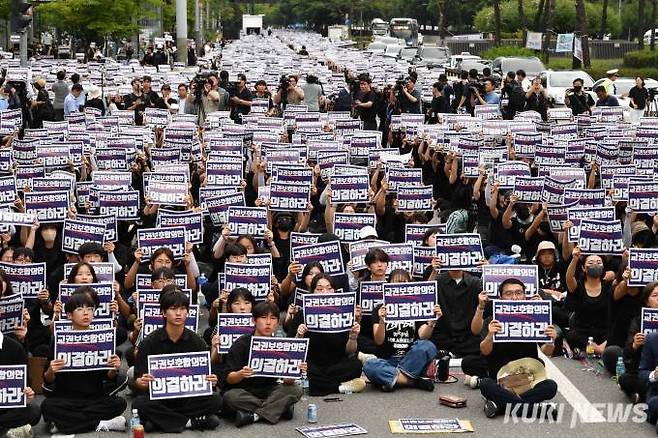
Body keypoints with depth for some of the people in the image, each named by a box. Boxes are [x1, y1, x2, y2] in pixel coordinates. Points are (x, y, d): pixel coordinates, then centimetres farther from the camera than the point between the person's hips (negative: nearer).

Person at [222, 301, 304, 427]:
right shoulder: (241, 344, -10)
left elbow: (287, 380, -9)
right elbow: (229, 378, -15)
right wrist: (241, 374, -38)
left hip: (268, 391, 3)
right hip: (243, 391, -3)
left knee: (295, 390, -20)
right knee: (230, 397, -34)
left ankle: (255, 415, -25)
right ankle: (280, 408, -19)